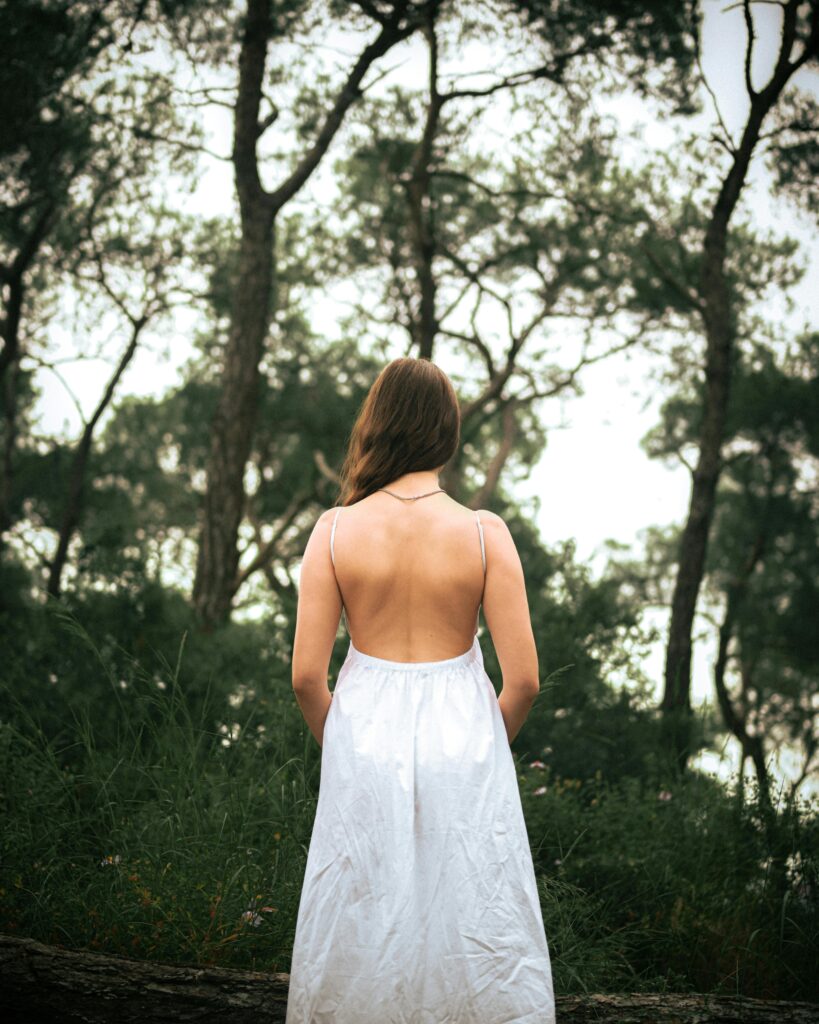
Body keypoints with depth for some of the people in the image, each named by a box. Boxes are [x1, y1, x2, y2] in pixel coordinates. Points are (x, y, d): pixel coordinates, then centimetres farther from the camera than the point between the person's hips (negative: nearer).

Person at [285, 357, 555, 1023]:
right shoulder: (485, 533, -11)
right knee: (470, 917, 13)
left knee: (364, 926, 15)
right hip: (462, 735, -1)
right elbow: (524, 680, -10)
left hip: (365, 735, 1)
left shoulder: (336, 530, -9)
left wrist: (343, 744, 12)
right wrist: (487, 745, 9)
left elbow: (307, 676, -7)